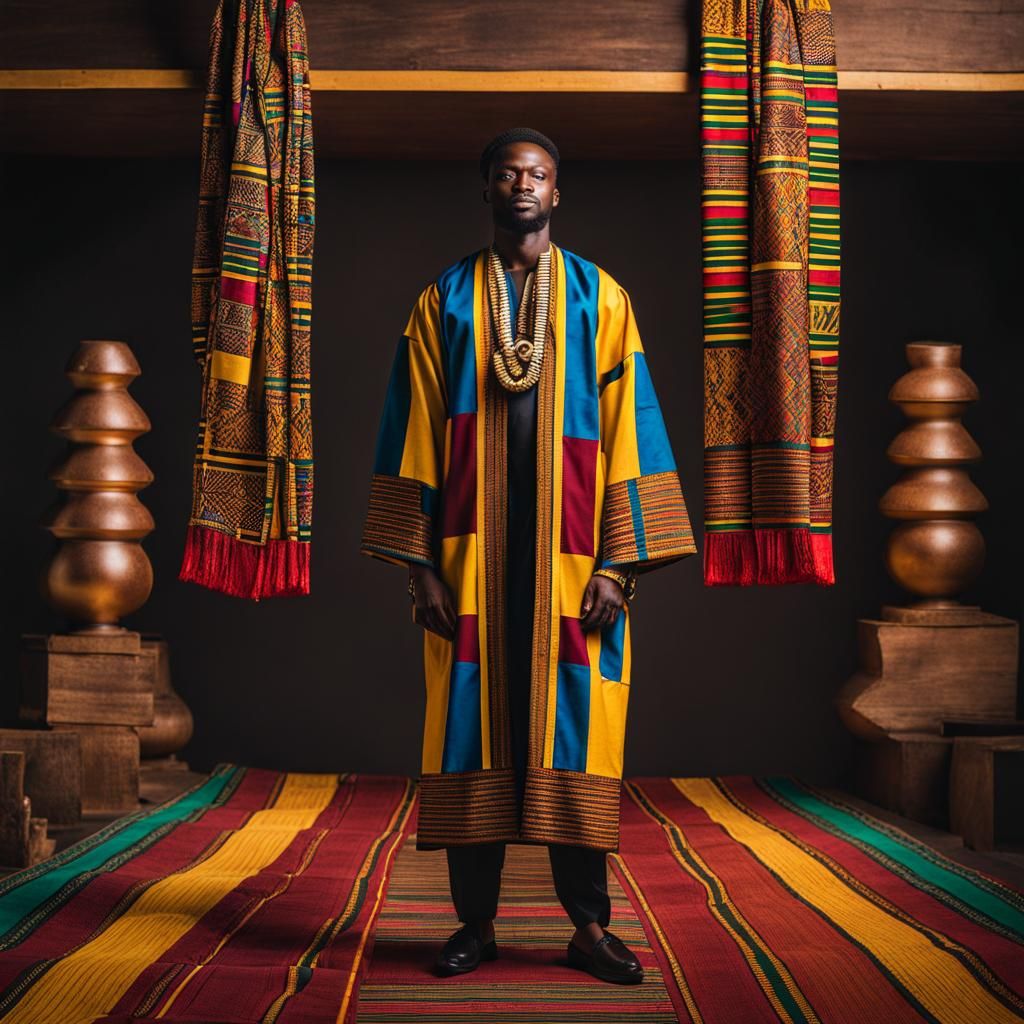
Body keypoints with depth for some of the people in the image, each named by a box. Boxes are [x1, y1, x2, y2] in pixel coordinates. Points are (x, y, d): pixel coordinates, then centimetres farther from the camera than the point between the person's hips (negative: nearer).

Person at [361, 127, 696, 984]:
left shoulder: (600, 299, 8)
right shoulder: (444, 301, 9)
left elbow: (628, 431, 3)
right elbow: (415, 433, 5)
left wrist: (620, 562, -6)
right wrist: (421, 562, -2)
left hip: (572, 561, 0)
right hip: (471, 556, 1)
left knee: (576, 734, 0)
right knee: (471, 733, 2)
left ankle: (589, 926, 9)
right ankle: (476, 923, 11)